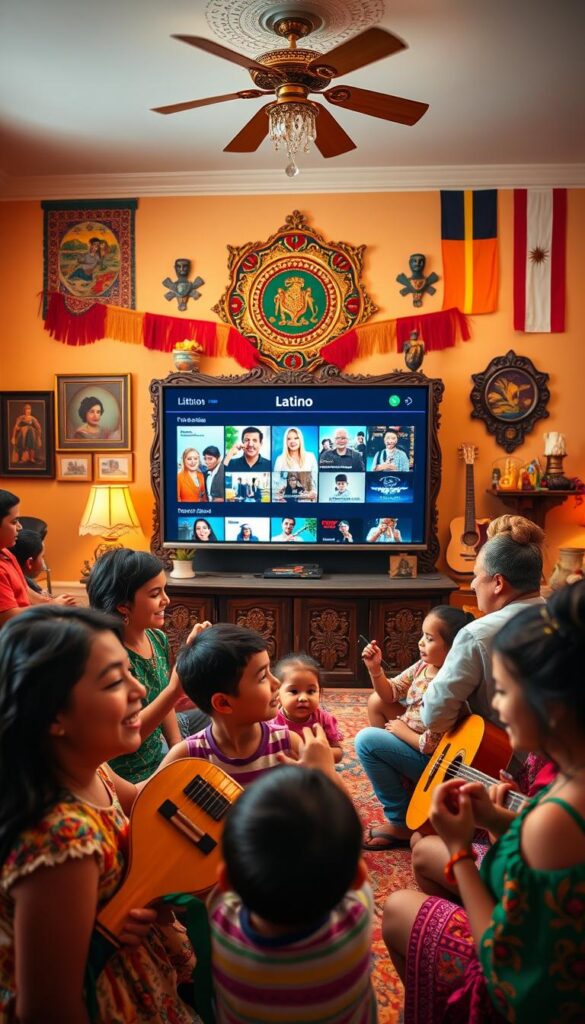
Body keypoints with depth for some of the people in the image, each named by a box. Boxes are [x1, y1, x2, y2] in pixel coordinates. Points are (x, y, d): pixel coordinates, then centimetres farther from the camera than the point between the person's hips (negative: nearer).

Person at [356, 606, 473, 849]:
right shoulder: (423, 666, -4)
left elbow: (430, 745, -30)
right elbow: (390, 693, 9)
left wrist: (400, 729, -13)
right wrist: (375, 668, -8)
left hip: (431, 761, -10)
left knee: (366, 740, -18)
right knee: (376, 701, 12)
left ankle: (401, 823, -5)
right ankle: (392, 781, 19)